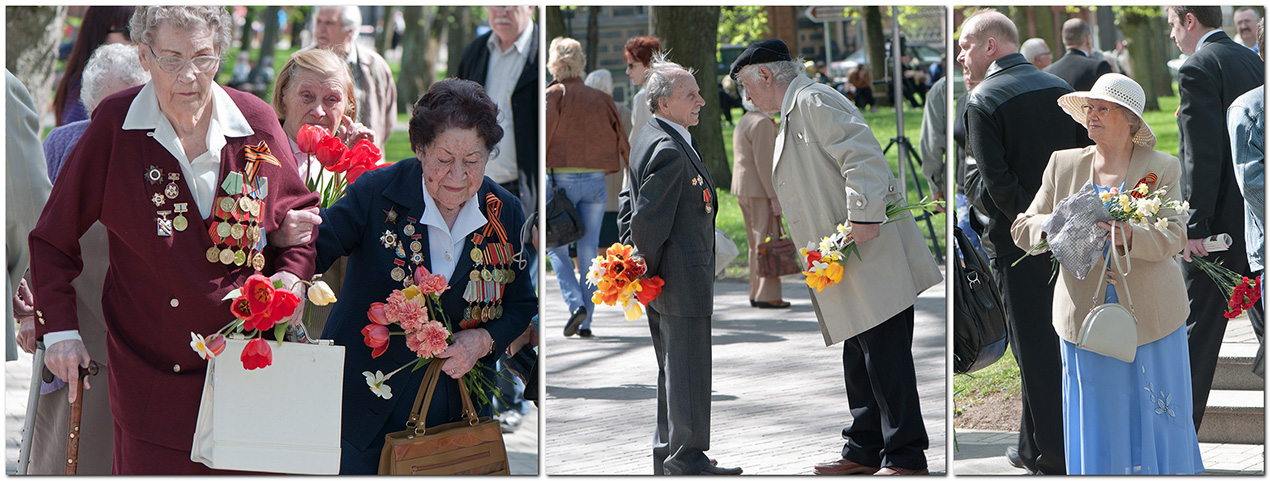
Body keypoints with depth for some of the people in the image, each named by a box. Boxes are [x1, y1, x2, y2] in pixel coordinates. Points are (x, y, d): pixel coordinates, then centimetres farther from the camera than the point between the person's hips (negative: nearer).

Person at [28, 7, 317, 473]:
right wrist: (59, 326, -3)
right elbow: (54, 237, 2)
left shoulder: (257, 124, -1)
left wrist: (291, 274, -3)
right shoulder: (114, 124, -7)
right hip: (149, 373, -2)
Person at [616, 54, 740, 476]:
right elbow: (647, 220, -24)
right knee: (687, 371, -2)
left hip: (661, 282, 11)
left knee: (672, 371, 18)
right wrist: (650, 270, -12)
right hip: (682, 282, -11)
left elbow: (629, 207, 19)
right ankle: (686, 460, 4)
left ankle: (667, 456, 26)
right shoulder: (670, 150, -21)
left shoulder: (647, 140, 12)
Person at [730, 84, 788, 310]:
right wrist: (774, 196, -19)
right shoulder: (762, 123, -15)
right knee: (767, 240, -7)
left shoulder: (743, 122, 16)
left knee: (756, 242, 14)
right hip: (760, 190, -10)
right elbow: (764, 162, -20)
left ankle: (756, 294, 16)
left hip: (743, 189, 10)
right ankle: (767, 295, -7)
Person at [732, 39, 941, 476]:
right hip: (849, 264, 11)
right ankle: (864, 450, 19)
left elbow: (862, 154, -20)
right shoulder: (793, 117, 24)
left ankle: (905, 457, -8)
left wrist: (862, 216, -27)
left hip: (873, 255, -11)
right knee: (859, 359, 13)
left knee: (885, 355, -9)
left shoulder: (814, 101, -8)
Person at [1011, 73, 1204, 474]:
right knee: (1096, 427, 2)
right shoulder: (1064, 165, 8)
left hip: (1151, 318, -1)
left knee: (1157, 420, 4)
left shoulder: (1162, 168, 2)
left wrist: (1131, 237, -32)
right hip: (1086, 317, 1)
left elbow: (1173, 235, -11)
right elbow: (1022, 227, 7)